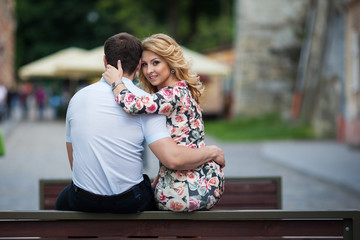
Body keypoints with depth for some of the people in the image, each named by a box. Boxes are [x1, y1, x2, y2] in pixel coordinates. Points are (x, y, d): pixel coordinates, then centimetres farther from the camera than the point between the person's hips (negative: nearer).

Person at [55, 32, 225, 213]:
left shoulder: (78, 98, 1)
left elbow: (73, 163, 9)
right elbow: (172, 159, -21)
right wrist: (212, 152, -4)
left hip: (83, 204, 2)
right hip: (130, 205, -2)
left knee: (63, 200, 37)